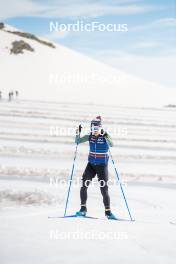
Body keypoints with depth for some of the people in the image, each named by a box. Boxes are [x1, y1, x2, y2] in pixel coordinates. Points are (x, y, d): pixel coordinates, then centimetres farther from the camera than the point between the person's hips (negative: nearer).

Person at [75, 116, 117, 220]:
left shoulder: (105, 136, -9)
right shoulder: (90, 136, 3)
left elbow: (111, 145, -27)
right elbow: (77, 141, 4)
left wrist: (105, 135, -41)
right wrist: (77, 133, -13)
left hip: (102, 166, -4)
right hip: (91, 164, 4)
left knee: (104, 189, -2)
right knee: (84, 186, -9)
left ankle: (108, 212, 7)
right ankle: (83, 209, -1)